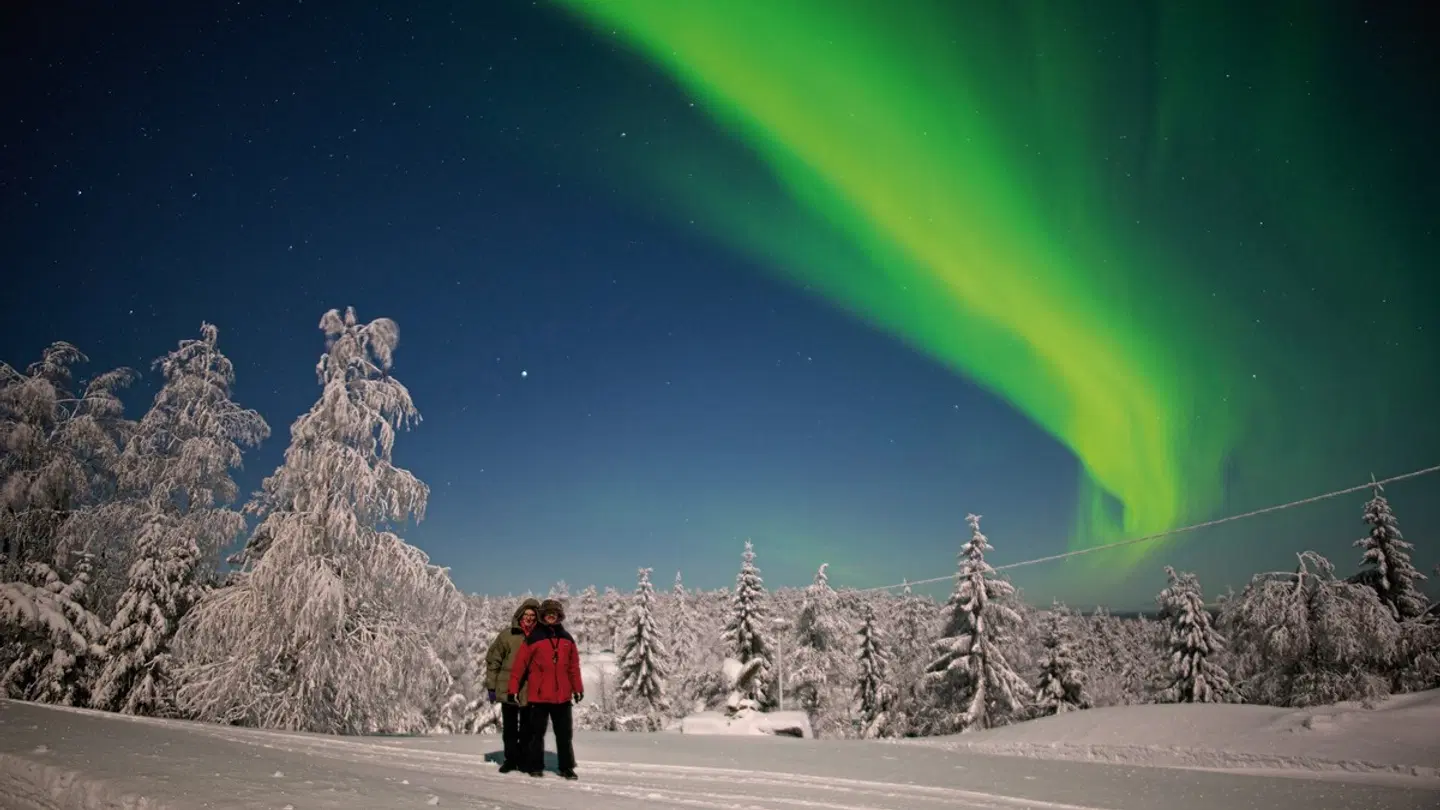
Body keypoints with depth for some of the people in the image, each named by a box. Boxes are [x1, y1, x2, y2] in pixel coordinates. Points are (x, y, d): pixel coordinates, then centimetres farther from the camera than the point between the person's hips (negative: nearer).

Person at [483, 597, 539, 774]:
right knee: (509, 727, 9)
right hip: (508, 689, 0)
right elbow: (493, 660, 1)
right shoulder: (507, 635, -2)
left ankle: (524, 760, 20)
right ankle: (511, 759, 21)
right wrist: (491, 686, -2)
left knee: (526, 728, 9)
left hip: (531, 692, 0)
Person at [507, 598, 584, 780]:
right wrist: (513, 689, -8)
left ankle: (566, 767, 18)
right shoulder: (533, 638, -5)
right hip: (539, 695, -3)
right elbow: (520, 665, -6)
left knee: (565, 733, 9)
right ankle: (535, 766, 19)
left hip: (562, 696, 4)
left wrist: (578, 688, 10)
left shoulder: (567, 639, 8)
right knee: (537, 732, 7)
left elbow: (574, 665, 12)